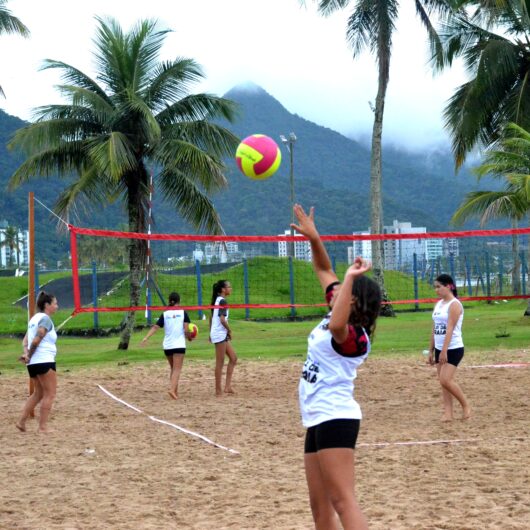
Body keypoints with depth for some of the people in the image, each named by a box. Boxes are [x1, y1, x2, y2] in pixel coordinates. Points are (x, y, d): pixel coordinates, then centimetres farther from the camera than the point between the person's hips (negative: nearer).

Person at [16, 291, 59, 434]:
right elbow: (36, 341, -18)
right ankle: (42, 427, -3)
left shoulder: (35, 318, 17)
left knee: (38, 393, 19)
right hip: (44, 361, -9)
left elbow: (25, 340, 11)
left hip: (33, 363, 9)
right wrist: (29, 355, -5)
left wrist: (26, 354, -3)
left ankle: (21, 421, 13)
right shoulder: (45, 319, -10)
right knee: (50, 394, -1)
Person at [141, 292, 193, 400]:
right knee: (177, 369, -7)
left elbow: (155, 327, -5)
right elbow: (186, 329, -8)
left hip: (167, 345, 3)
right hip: (179, 345, -3)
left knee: (173, 368, 18)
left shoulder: (165, 314, 5)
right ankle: (172, 389, -27)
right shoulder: (183, 312, -1)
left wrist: (146, 337, -8)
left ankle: (175, 391, 19)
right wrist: (189, 337, 11)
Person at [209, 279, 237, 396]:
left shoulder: (217, 300, 13)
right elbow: (222, 319, -23)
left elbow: (211, 317, 19)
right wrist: (229, 330, -10)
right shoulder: (222, 301, -15)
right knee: (220, 363, -3)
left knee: (233, 358, 11)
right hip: (220, 334, -9)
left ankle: (227, 386, 7)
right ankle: (218, 390, 2)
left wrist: (211, 333, 23)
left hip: (219, 334, 9)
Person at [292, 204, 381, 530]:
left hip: (335, 419, -10)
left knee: (344, 502, -18)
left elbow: (336, 326, -42)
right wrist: (314, 239, 9)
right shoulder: (338, 320, 10)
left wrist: (350, 278, -37)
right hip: (319, 420, 10)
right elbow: (324, 270, 21)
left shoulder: (354, 337, -16)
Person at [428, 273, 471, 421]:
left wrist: (444, 351, -25)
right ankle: (448, 413, 6)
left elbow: (450, 329, -19)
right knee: (443, 382, 5)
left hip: (453, 349, -8)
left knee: (445, 380, -16)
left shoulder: (454, 305, -12)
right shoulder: (438, 304, 13)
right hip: (440, 349, 8)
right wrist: (431, 351, 14)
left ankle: (466, 406, 1)